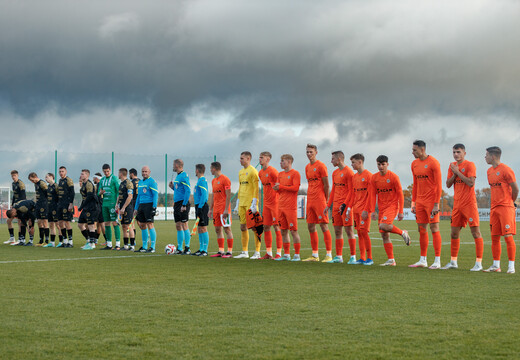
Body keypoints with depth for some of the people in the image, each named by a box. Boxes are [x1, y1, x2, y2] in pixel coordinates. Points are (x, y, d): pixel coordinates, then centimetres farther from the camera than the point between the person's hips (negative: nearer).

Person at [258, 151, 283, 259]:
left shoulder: (272, 171, -12)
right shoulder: (260, 173, 12)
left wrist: (279, 200, -13)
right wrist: (265, 200, 18)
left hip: (275, 203, -8)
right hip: (266, 203, 8)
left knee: (277, 227, -6)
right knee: (266, 227, 8)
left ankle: (279, 253, -3)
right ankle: (268, 253, 14)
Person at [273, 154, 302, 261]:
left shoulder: (295, 173, -4)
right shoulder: (280, 174, 17)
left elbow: (296, 188, -14)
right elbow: (278, 189, 16)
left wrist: (281, 187, -12)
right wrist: (277, 188, -8)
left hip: (291, 207, -7)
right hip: (281, 206, 7)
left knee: (294, 231, -6)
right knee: (283, 231, 7)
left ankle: (297, 255, -2)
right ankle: (286, 254, 13)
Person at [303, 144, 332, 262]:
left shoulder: (320, 166, -7)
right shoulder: (307, 167, 16)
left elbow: (326, 185, -7)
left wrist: (325, 200, -6)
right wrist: (310, 198, 12)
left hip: (319, 200, -8)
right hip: (310, 201, 8)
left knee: (324, 226, -7)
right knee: (311, 227, 8)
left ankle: (329, 255, -5)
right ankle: (315, 255, 15)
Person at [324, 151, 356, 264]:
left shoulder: (348, 172, -8)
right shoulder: (335, 173, 17)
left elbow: (351, 191, -12)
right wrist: (328, 205, 18)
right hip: (336, 206, 8)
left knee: (349, 230, -5)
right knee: (337, 231, 7)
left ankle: (353, 256, -1)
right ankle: (338, 257, 11)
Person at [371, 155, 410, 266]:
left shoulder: (393, 177, -9)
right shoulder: (374, 177, 5)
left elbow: (400, 194, -7)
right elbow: (373, 195, 11)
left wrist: (401, 211, -10)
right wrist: (373, 211, 6)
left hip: (392, 205, -6)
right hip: (382, 208, 6)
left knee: (383, 226, -29)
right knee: (384, 235, 3)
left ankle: (402, 233, -4)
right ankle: (391, 260, 9)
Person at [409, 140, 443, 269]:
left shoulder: (433, 163, -10)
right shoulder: (414, 164, 12)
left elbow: (439, 185, -12)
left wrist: (436, 204, -16)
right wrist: (413, 203, 14)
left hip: (431, 201, -7)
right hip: (420, 201, 7)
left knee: (434, 229, -6)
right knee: (422, 230, 8)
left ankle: (437, 261, -3)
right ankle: (423, 260, 14)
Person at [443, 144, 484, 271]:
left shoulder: (470, 165, -7)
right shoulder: (452, 166, 13)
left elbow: (471, 183, -19)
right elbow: (448, 184, 8)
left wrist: (457, 172, -16)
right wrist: (454, 174, -7)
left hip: (469, 204, -7)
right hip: (457, 204, 7)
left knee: (476, 232, -6)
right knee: (454, 233, 9)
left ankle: (479, 263, -4)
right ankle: (453, 262, 18)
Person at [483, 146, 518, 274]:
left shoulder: (505, 170, -9)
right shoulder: (489, 171, 16)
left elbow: (515, 188, -6)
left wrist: (511, 201, 7)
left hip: (506, 207, -7)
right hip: (494, 208, 8)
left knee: (508, 236, -9)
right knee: (494, 237, 5)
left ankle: (511, 266, -5)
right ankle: (496, 265, 11)